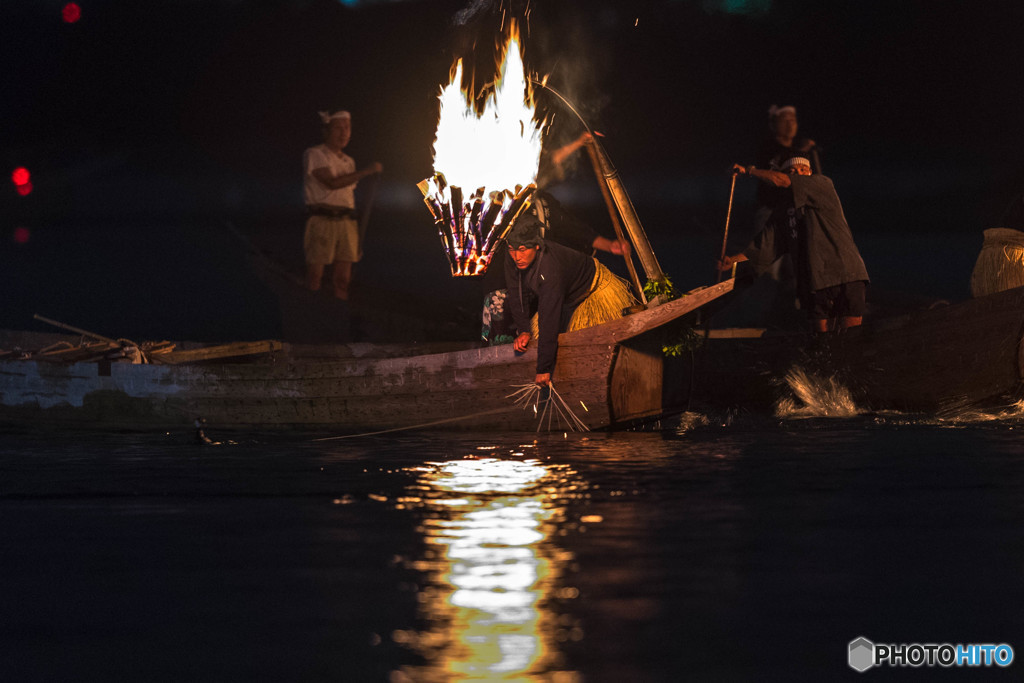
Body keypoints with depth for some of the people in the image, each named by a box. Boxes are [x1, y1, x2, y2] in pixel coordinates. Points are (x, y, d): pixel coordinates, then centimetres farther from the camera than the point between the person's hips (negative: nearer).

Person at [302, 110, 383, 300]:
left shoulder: (349, 162, 21)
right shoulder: (314, 155, 0)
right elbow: (331, 183, -13)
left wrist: (356, 235, 15)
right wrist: (366, 171, -11)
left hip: (346, 222, 6)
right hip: (322, 221, -6)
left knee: (342, 281, -1)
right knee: (314, 279, -10)